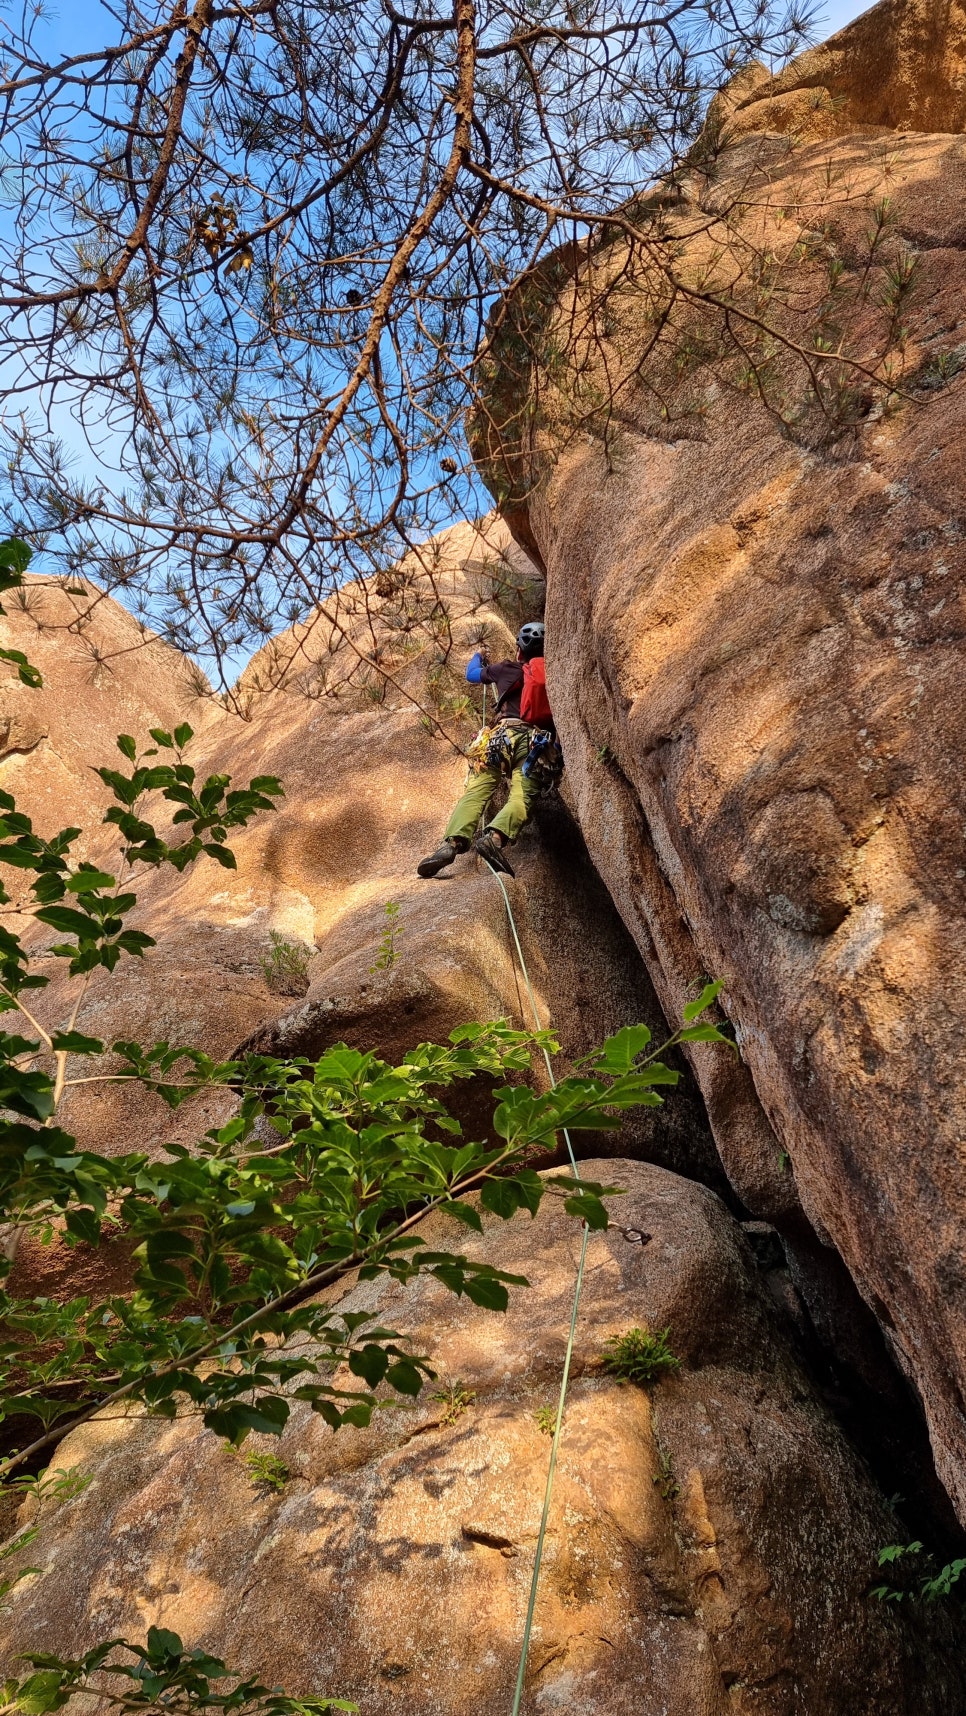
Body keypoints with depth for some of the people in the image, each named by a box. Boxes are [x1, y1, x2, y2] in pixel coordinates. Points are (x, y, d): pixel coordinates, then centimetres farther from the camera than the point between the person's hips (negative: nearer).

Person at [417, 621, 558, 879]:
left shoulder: (507, 670, 20)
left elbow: (472, 675, 39)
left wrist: (478, 656, 59)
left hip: (504, 735, -1)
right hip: (539, 743, 1)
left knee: (475, 792, -9)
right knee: (521, 798, -15)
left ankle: (452, 843, -32)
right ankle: (495, 837, -45)